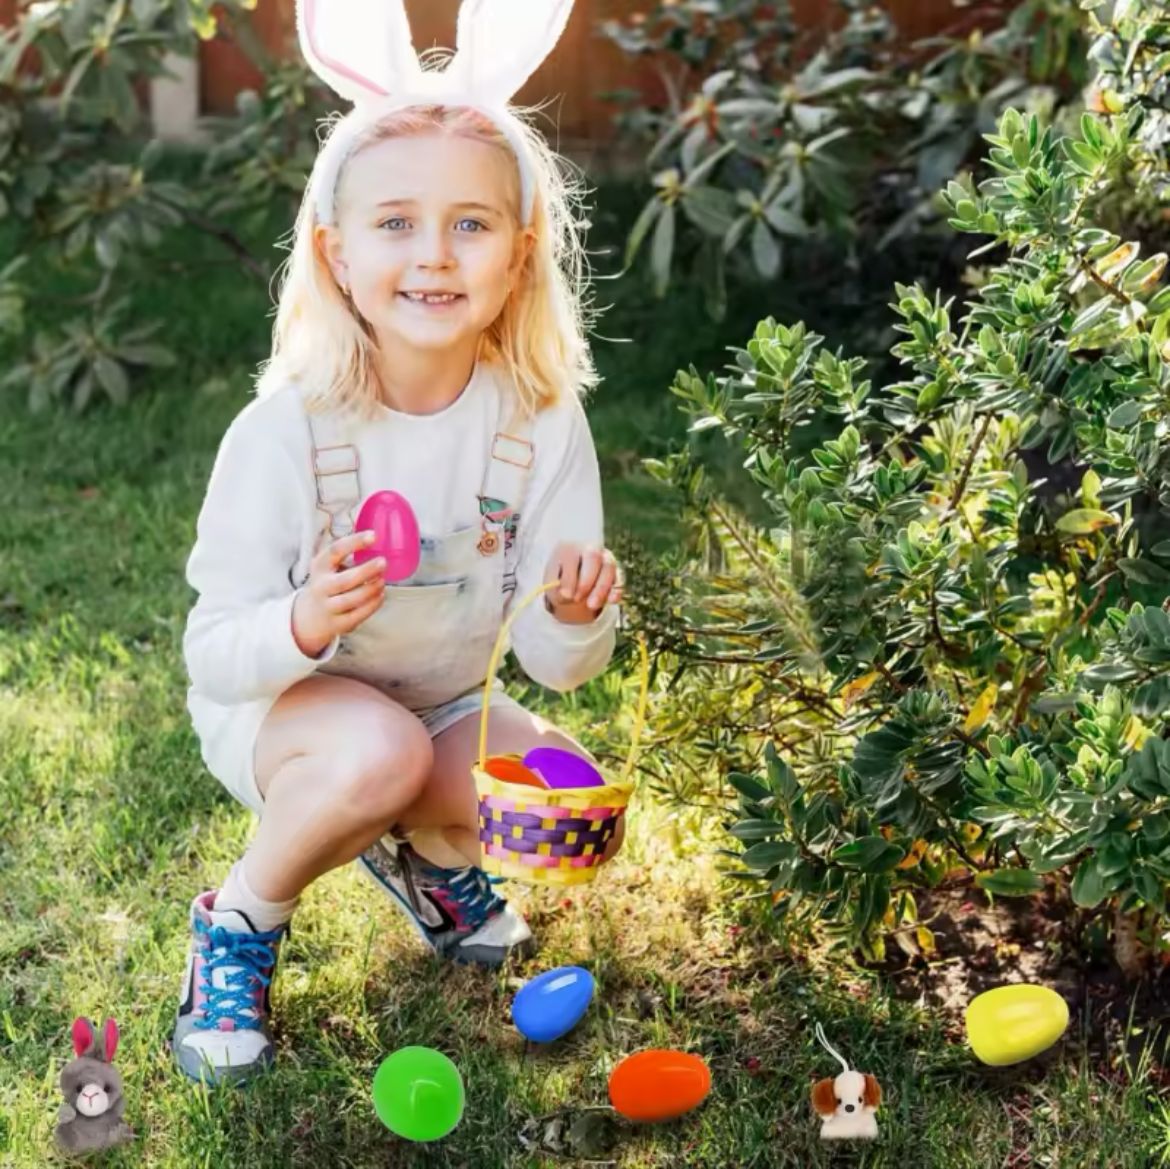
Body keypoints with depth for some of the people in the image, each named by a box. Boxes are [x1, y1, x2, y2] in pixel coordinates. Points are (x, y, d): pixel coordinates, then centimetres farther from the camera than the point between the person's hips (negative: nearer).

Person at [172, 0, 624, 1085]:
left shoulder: (542, 426, -15)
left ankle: (422, 849, 13)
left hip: (447, 707, 4)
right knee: (379, 749, -36)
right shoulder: (282, 430, -24)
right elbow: (212, 657, -20)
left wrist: (576, 616, -34)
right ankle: (241, 918, -5)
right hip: (279, 706, -3)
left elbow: (557, 665, -10)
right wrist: (301, 626, -42)